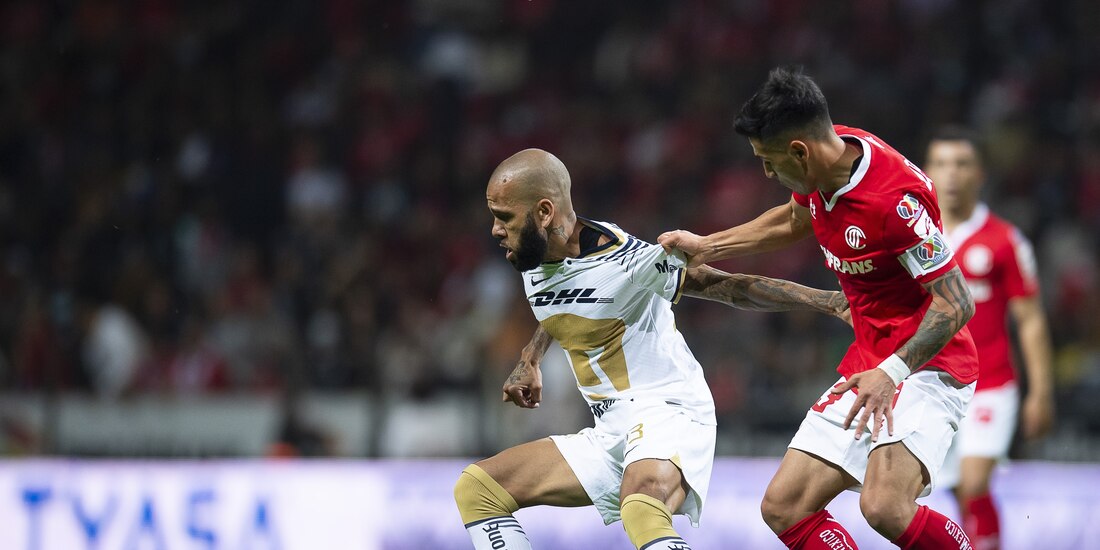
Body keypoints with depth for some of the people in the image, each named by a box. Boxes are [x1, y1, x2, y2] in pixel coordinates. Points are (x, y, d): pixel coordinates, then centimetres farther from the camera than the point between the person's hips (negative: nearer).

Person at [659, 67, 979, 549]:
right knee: (783, 509, 1)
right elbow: (795, 221, 25)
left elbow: (956, 303, -24)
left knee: (884, 508, -32)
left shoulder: (894, 198, -26)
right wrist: (707, 247, 28)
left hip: (926, 366, -9)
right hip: (865, 368, 9)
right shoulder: (825, 159, 1)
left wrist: (893, 372, -33)